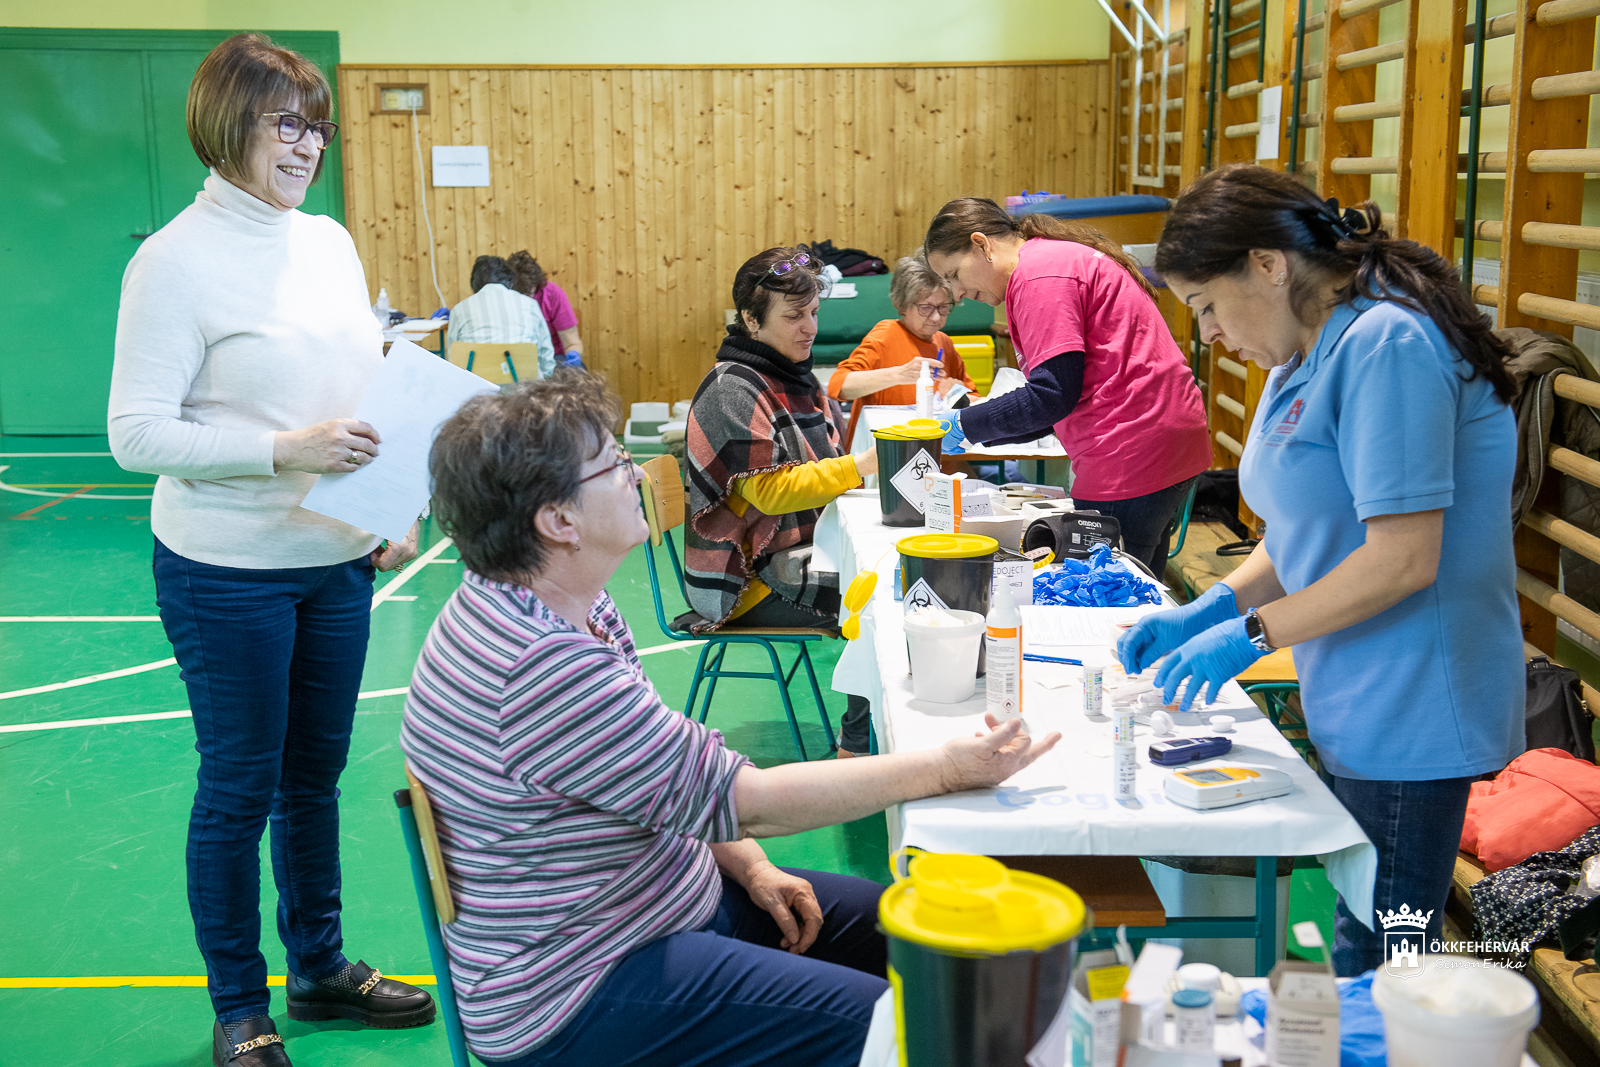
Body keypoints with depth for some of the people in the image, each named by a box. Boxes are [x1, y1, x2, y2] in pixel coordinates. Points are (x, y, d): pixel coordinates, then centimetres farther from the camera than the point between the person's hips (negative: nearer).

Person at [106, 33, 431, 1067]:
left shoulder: (331, 241, 7)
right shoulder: (177, 260, -13)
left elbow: (374, 381, 15)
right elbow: (137, 431, -16)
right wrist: (287, 450, -24)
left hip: (338, 562, 6)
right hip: (227, 573, -6)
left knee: (317, 772, 17)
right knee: (241, 787, 6)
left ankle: (320, 967, 34)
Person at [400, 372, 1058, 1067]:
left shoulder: (567, 608, 2)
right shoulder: (542, 668, -31)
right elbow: (744, 799, -26)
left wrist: (747, 864, 2)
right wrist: (945, 769, -20)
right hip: (577, 993, -10)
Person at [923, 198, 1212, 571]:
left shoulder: (1038, 274, -12)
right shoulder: (1060, 257, 21)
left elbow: (1054, 394, -18)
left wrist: (966, 425, -7)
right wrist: (979, 426, 15)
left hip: (1132, 463, -11)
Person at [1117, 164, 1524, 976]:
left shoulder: (1386, 345, -19)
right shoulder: (1308, 357, 12)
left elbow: (1403, 558, -23)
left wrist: (1251, 635, -15)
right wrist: (1210, 610, 4)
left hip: (1409, 716, -9)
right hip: (1354, 710, 9)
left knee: (1376, 974, 1)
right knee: (1359, 949, 17)